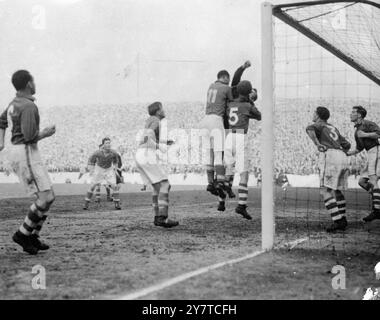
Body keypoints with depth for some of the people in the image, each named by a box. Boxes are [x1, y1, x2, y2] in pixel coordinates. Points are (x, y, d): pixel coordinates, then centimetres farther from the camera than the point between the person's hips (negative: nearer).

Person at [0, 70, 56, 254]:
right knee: (45, 197, -11)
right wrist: (46, 133, -3)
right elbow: (30, 136, -23)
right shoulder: (29, 106, -16)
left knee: (48, 197, 9)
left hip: (17, 152, 10)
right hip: (25, 154, -10)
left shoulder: (15, 103, 17)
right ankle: (23, 234, -6)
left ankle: (33, 237, 9)